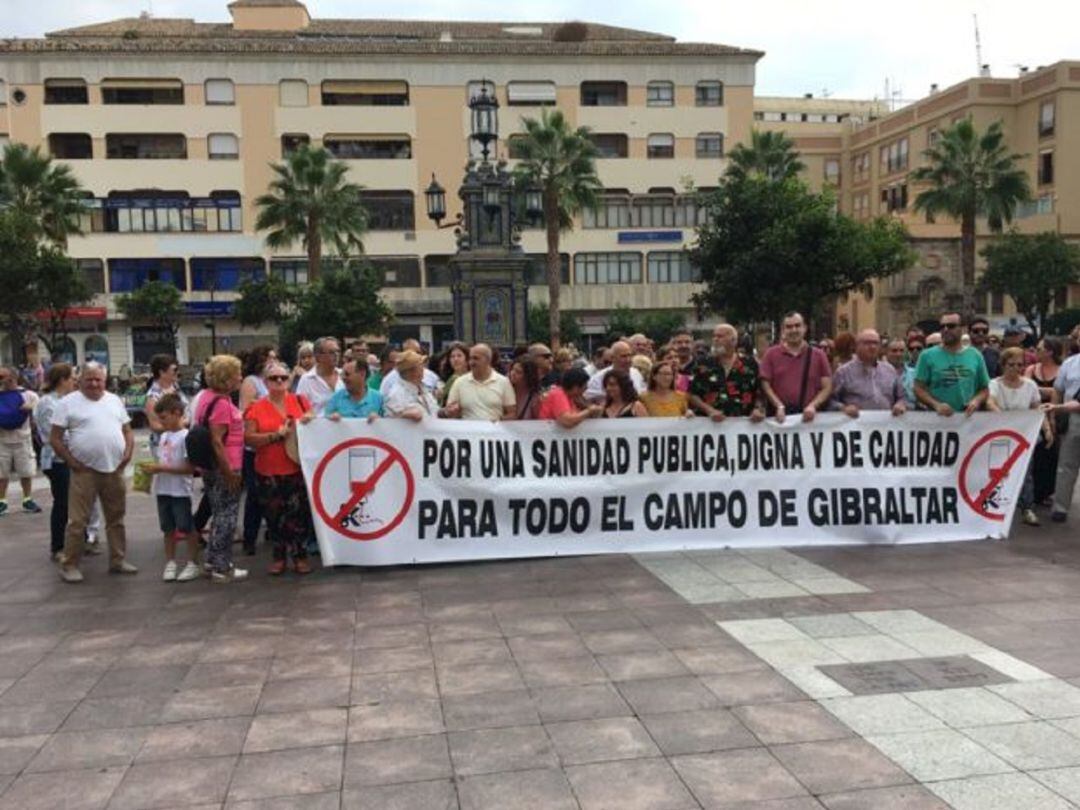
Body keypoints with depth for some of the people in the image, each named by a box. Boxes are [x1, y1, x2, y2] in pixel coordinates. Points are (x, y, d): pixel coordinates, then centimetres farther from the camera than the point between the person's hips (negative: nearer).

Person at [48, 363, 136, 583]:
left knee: (116, 518, 13)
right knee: (77, 521, -3)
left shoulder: (115, 401, 11)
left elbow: (127, 431, 16)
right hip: (85, 471, -4)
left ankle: (118, 560, 23)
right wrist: (72, 463, -9)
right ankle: (69, 565, 7)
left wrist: (127, 454, 2)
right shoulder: (68, 403, -3)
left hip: (114, 469, 5)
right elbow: (55, 439, -4)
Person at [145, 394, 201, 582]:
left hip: (180, 491, -7)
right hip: (163, 490, 7)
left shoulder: (185, 436, -13)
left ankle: (192, 564, 12)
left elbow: (189, 468, -18)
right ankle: (170, 563, 24)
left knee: (187, 528, 2)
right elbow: (163, 461, 14)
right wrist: (154, 470, -5)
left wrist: (161, 468, -19)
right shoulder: (164, 436, 10)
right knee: (168, 529, 14)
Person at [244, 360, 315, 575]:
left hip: (298, 468, 1)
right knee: (275, 515, 7)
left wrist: (310, 419, -7)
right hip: (269, 471, -1)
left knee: (299, 513, 1)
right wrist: (277, 435, -17)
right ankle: (279, 557, 20)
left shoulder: (300, 401, 7)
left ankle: (300, 556, 14)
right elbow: (248, 438, -7)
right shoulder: (257, 408, 0)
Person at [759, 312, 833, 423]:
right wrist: (779, 406, -11)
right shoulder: (771, 354, 6)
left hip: (808, 416, 1)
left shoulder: (818, 355, 7)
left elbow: (827, 387, 5)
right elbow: (765, 385, 1)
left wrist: (813, 406, -11)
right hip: (781, 416, 0)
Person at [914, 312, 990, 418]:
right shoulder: (928, 356, 4)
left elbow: (984, 389, 14)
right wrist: (936, 404, -15)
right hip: (937, 417, -2)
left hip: (968, 417, 2)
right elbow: (919, 389, 0)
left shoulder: (975, 355, 11)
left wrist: (976, 400, -6)